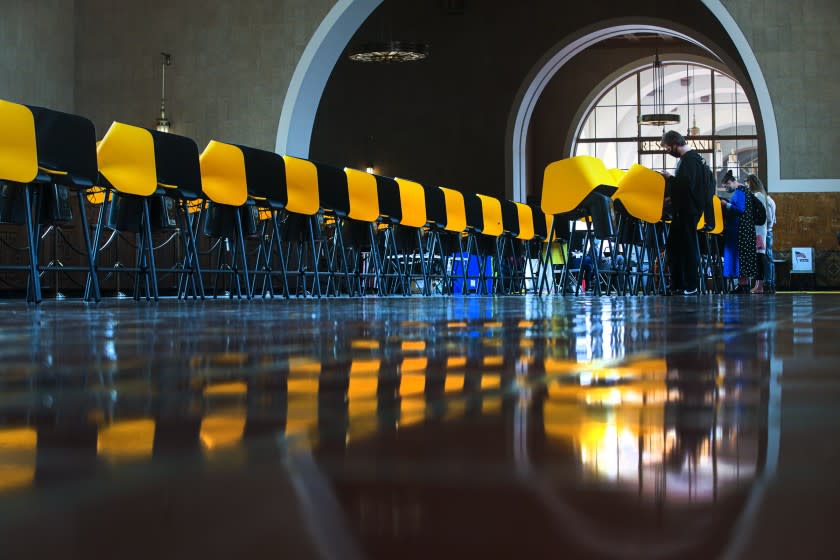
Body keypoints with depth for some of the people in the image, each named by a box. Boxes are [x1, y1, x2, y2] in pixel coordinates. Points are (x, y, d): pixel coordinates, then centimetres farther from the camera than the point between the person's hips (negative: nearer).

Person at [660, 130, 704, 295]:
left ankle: (690, 286, -1)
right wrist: (671, 179, 11)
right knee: (674, 245, 12)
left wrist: (670, 178, -13)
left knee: (688, 247, -5)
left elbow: (686, 184, -26)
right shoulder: (689, 158, 16)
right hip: (683, 210, 10)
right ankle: (677, 285, 17)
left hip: (687, 212, -10)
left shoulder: (689, 160, -15)